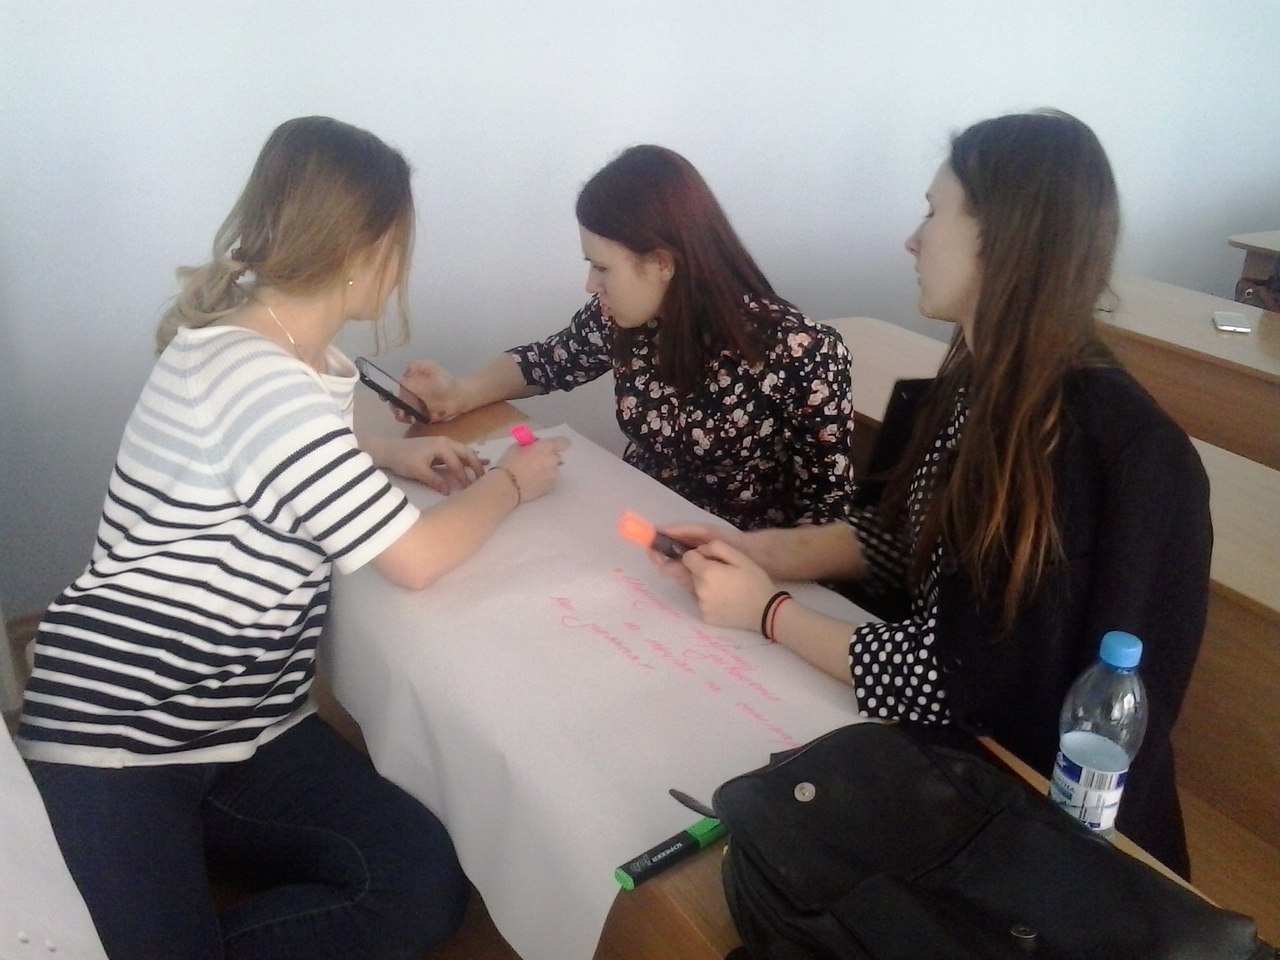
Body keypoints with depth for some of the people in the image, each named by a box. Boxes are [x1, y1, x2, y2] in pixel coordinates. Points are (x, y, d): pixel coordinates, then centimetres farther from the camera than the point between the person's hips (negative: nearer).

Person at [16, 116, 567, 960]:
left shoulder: (254, 343, 8)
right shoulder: (260, 380, -22)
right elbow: (417, 558, -20)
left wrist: (389, 455, 14)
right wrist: (510, 484, -1)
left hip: (243, 724, 9)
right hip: (117, 735, -9)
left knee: (427, 888, -9)